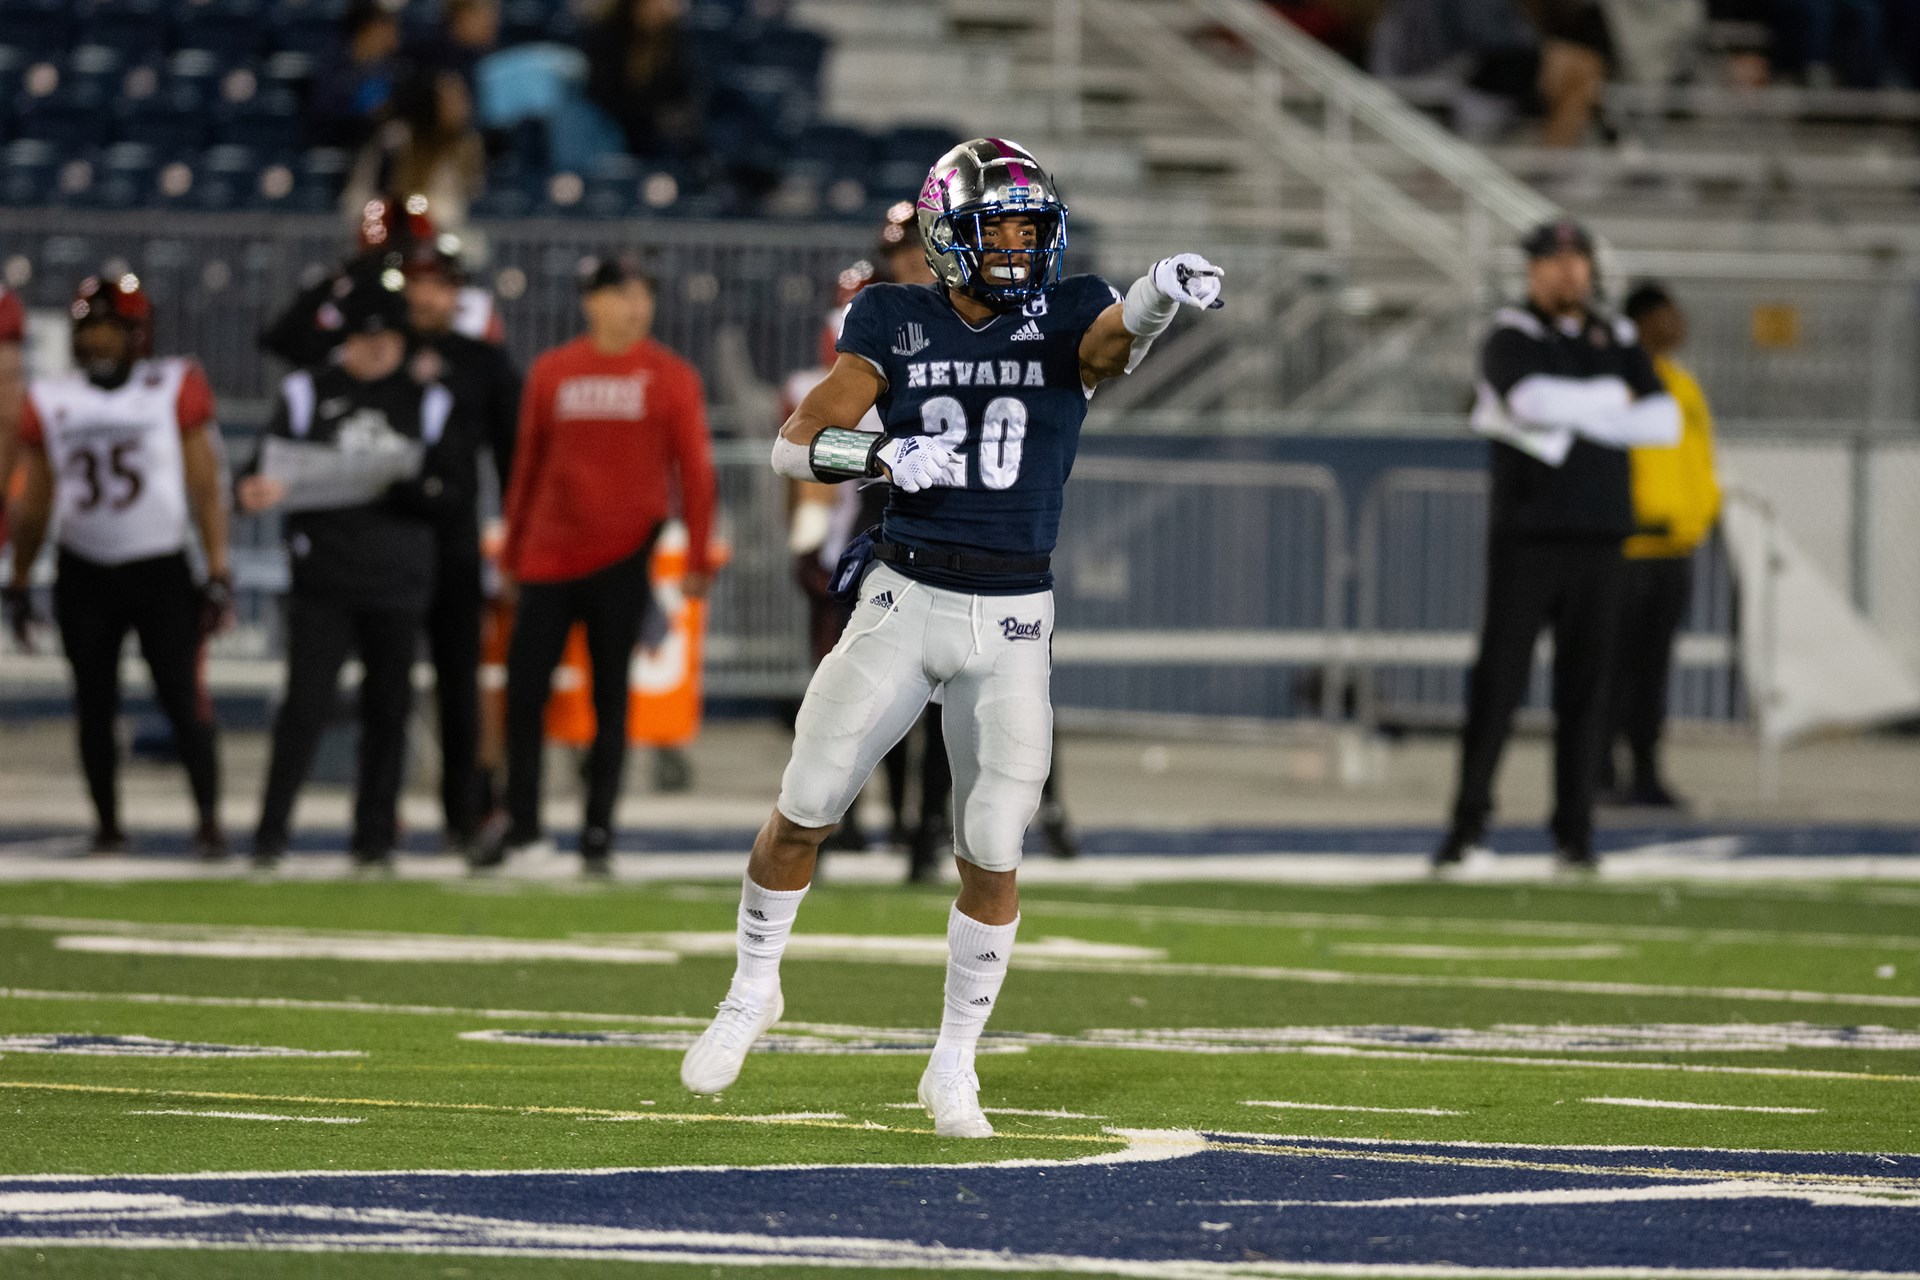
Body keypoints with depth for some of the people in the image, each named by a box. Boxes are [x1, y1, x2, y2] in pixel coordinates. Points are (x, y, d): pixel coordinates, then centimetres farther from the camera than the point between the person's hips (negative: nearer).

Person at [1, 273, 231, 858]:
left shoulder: (174, 388, -1)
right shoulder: (52, 401, 7)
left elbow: (206, 486, -1)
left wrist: (219, 573, -6)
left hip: (161, 569, -3)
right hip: (84, 576, 3)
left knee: (182, 697, -8)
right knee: (95, 704, 5)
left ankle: (208, 821, -3)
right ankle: (107, 823, 14)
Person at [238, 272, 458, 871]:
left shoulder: (428, 402, 9)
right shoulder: (307, 393, 5)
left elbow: (455, 493, 3)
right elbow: (269, 470, 1)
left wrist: (403, 488, -16)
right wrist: (258, 491, -22)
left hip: (398, 582, 2)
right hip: (321, 580, -2)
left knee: (387, 709, 5)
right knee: (306, 703, -9)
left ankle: (374, 834, 14)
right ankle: (271, 834, -4)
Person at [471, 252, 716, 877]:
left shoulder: (672, 378, 0)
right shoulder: (550, 373, 6)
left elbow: (695, 469, 0)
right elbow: (528, 462, 12)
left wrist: (697, 557, -5)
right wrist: (512, 550, 13)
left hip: (625, 560, -2)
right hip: (550, 555, 2)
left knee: (610, 697, 4)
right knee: (524, 688, 1)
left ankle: (598, 833, 10)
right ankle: (519, 816, 18)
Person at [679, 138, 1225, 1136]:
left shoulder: (1064, 317, -1)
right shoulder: (897, 325, 1)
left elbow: (1116, 338, -25)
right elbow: (796, 443, -1)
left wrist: (1162, 296, -48)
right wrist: (883, 458, -21)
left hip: (1011, 621, 0)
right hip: (904, 597, 0)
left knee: (992, 853, -2)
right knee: (805, 807, -1)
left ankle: (954, 1068, 13)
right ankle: (752, 990, 24)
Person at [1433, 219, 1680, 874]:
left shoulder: (1618, 341, 15)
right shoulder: (1511, 337, 0)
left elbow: (1666, 421, 3)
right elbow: (1534, 399, -21)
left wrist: (1568, 420, -7)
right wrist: (1613, 400, -7)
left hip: (1597, 539, 4)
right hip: (1526, 537, -4)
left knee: (1586, 687, 2)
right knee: (1499, 680, -7)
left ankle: (1575, 832, 6)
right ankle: (1468, 821, -2)